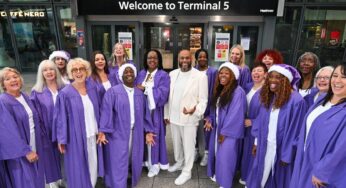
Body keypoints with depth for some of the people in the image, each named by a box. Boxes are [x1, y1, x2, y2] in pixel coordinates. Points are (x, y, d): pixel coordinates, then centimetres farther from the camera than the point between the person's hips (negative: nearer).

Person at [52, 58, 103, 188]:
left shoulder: (92, 88, 0)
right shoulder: (65, 94, -13)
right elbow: (61, 118, -9)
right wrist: (61, 140, -8)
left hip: (93, 134, 4)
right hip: (76, 137, -4)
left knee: (93, 165, 15)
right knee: (79, 167, 9)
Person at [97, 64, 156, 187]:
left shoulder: (140, 94, 9)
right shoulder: (113, 92, -5)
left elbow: (145, 114, 9)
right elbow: (106, 112, -12)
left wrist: (148, 131, 5)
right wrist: (102, 131, -20)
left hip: (136, 134, 4)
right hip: (118, 134, -4)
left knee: (134, 161, 15)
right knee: (118, 162, 2)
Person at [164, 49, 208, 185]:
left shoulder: (200, 76, -11)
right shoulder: (172, 74, 3)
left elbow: (203, 99, -10)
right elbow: (168, 96, 8)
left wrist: (195, 110, -27)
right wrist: (166, 114, 9)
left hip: (189, 118, -5)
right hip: (173, 116, 5)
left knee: (188, 146, 9)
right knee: (176, 143, 22)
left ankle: (186, 171, 29)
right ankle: (179, 163, 46)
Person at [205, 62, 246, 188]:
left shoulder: (238, 92, -18)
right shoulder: (219, 90, 8)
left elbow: (235, 115, -20)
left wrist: (225, 132, -16)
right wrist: (210, 120, -2)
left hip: (229, 132, -7)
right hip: (217, 128, 8)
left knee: (225, 157, 4)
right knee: (215, 153, 18)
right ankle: (216, 174, 40)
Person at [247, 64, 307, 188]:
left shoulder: (296, 101, -19)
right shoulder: (268, 97, 3)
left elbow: (294, 131, -16)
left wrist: (287, 155, -13)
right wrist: (257, 142, 10)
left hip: (281, 149, -5)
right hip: (265, 146, 6)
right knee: (261, 177, 19)